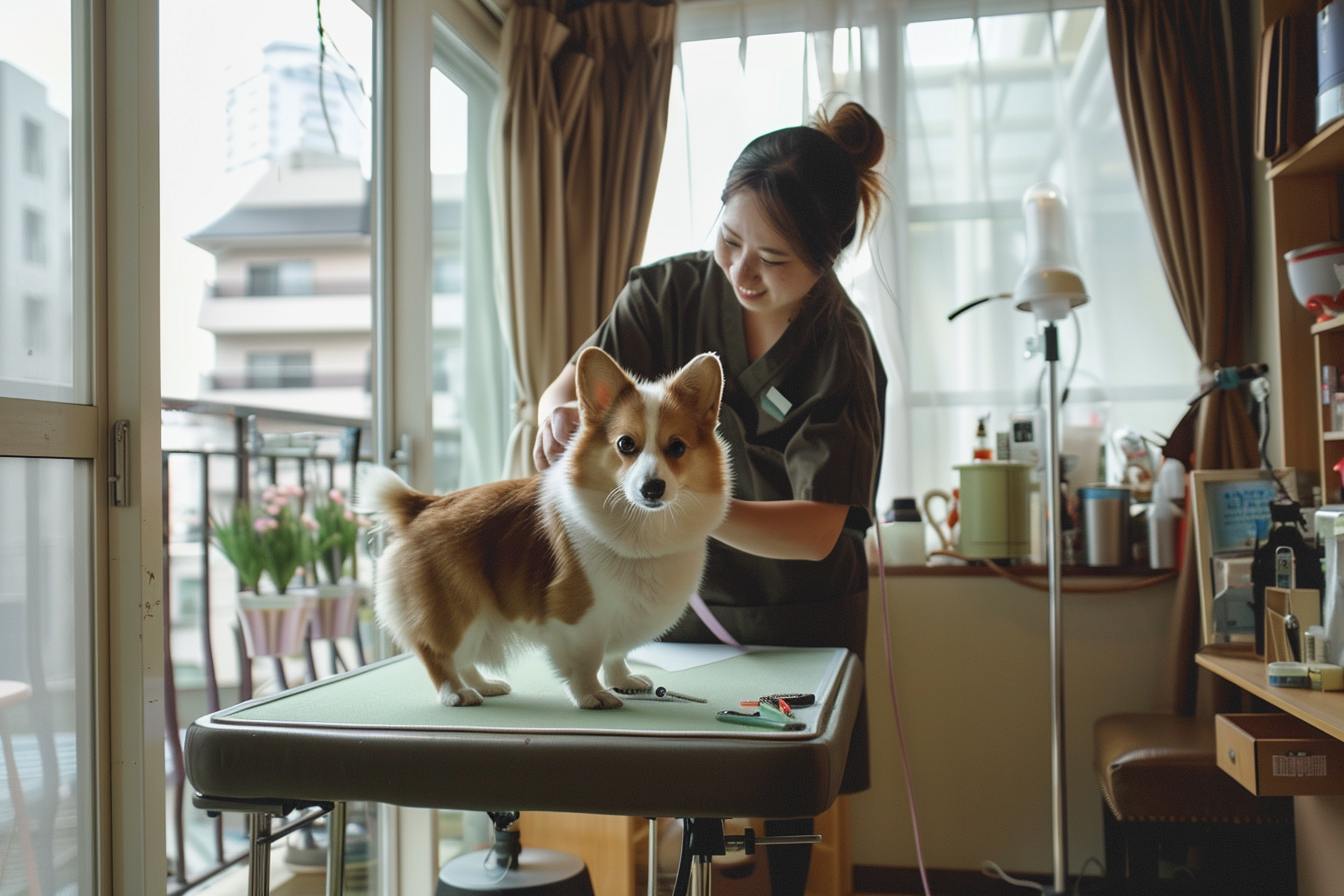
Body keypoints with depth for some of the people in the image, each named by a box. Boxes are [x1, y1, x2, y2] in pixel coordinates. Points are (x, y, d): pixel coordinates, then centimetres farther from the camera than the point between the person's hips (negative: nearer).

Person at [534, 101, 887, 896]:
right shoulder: (674, 290, -10)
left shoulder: (842, 353, -20)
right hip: (681, 599, 2)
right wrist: (562, 414, -36)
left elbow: (819, 530, -28)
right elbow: (570, 384, -11)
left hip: (795, 617, -2)